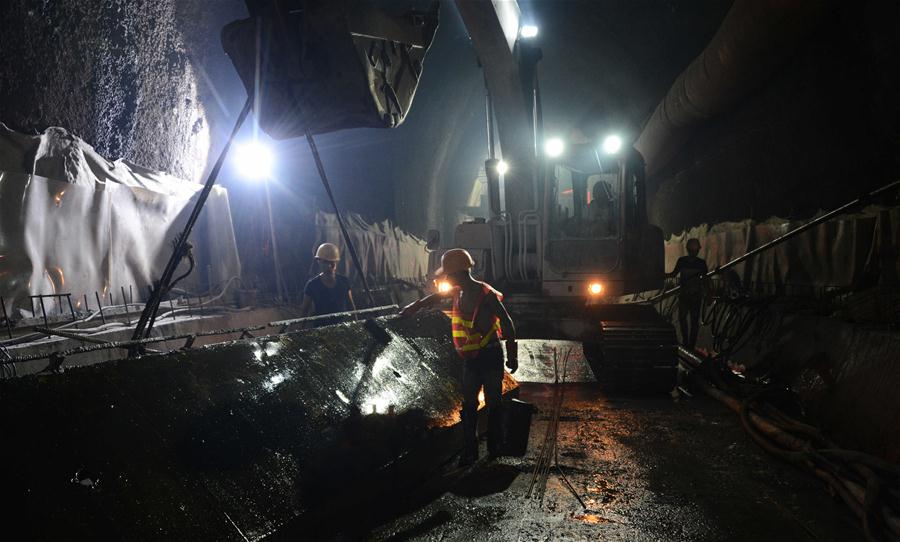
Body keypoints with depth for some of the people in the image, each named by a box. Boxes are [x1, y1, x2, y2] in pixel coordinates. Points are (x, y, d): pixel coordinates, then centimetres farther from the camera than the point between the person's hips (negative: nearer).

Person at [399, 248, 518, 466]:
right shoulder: (458, 292, 2)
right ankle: (469, 452, 14)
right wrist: (415, 306, 31)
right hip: (470, 359, 7)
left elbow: (507, 323, -16)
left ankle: (494, 448, 19)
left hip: (490, 357, -7)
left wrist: (512, 354, -13)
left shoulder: (486, 294, -20)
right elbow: (437, 297, 23)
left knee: (493, 404, 6)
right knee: (469, 405, 7)